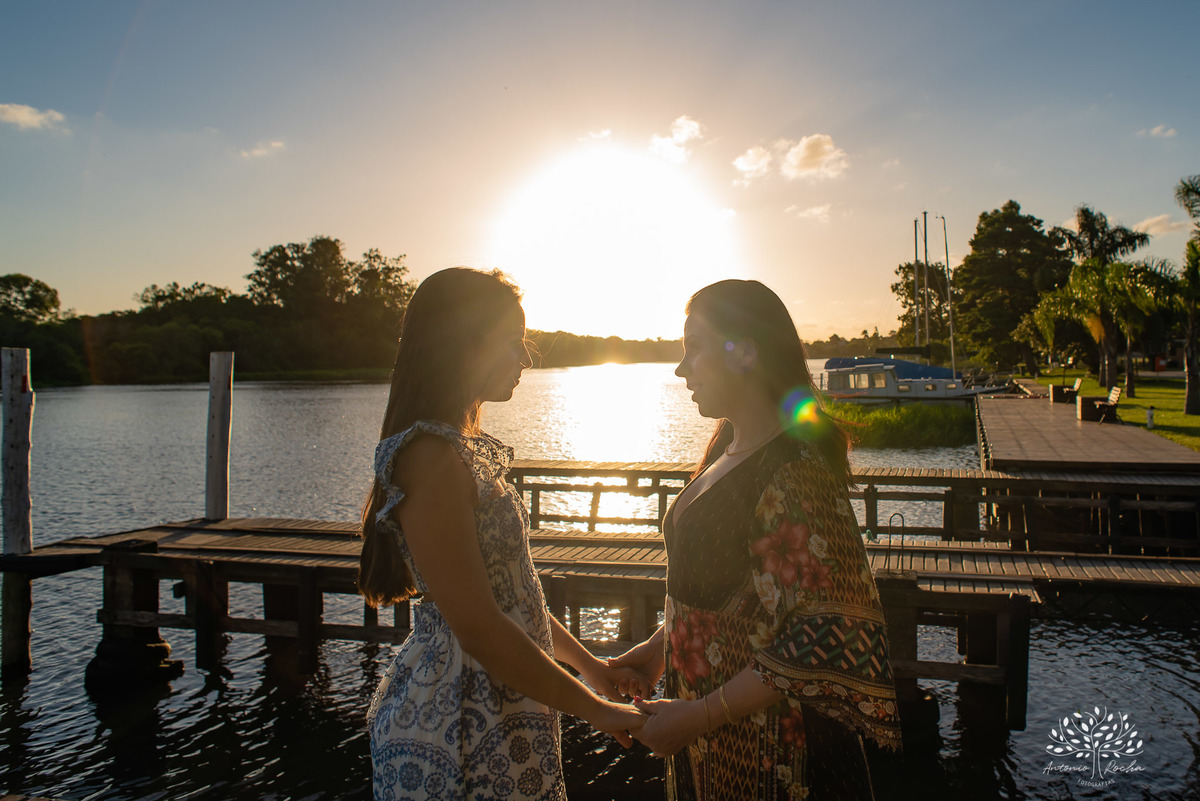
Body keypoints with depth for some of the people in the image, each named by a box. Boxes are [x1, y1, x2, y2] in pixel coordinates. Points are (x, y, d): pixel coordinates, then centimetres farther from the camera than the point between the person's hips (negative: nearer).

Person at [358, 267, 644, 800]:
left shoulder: (462, 450, 9)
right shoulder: (430, 459, -22)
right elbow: (479, 630, -23)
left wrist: (588, 664, 15)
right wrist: (594, 709, -14)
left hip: (499, 711, 9)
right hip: (456, 732, -9)